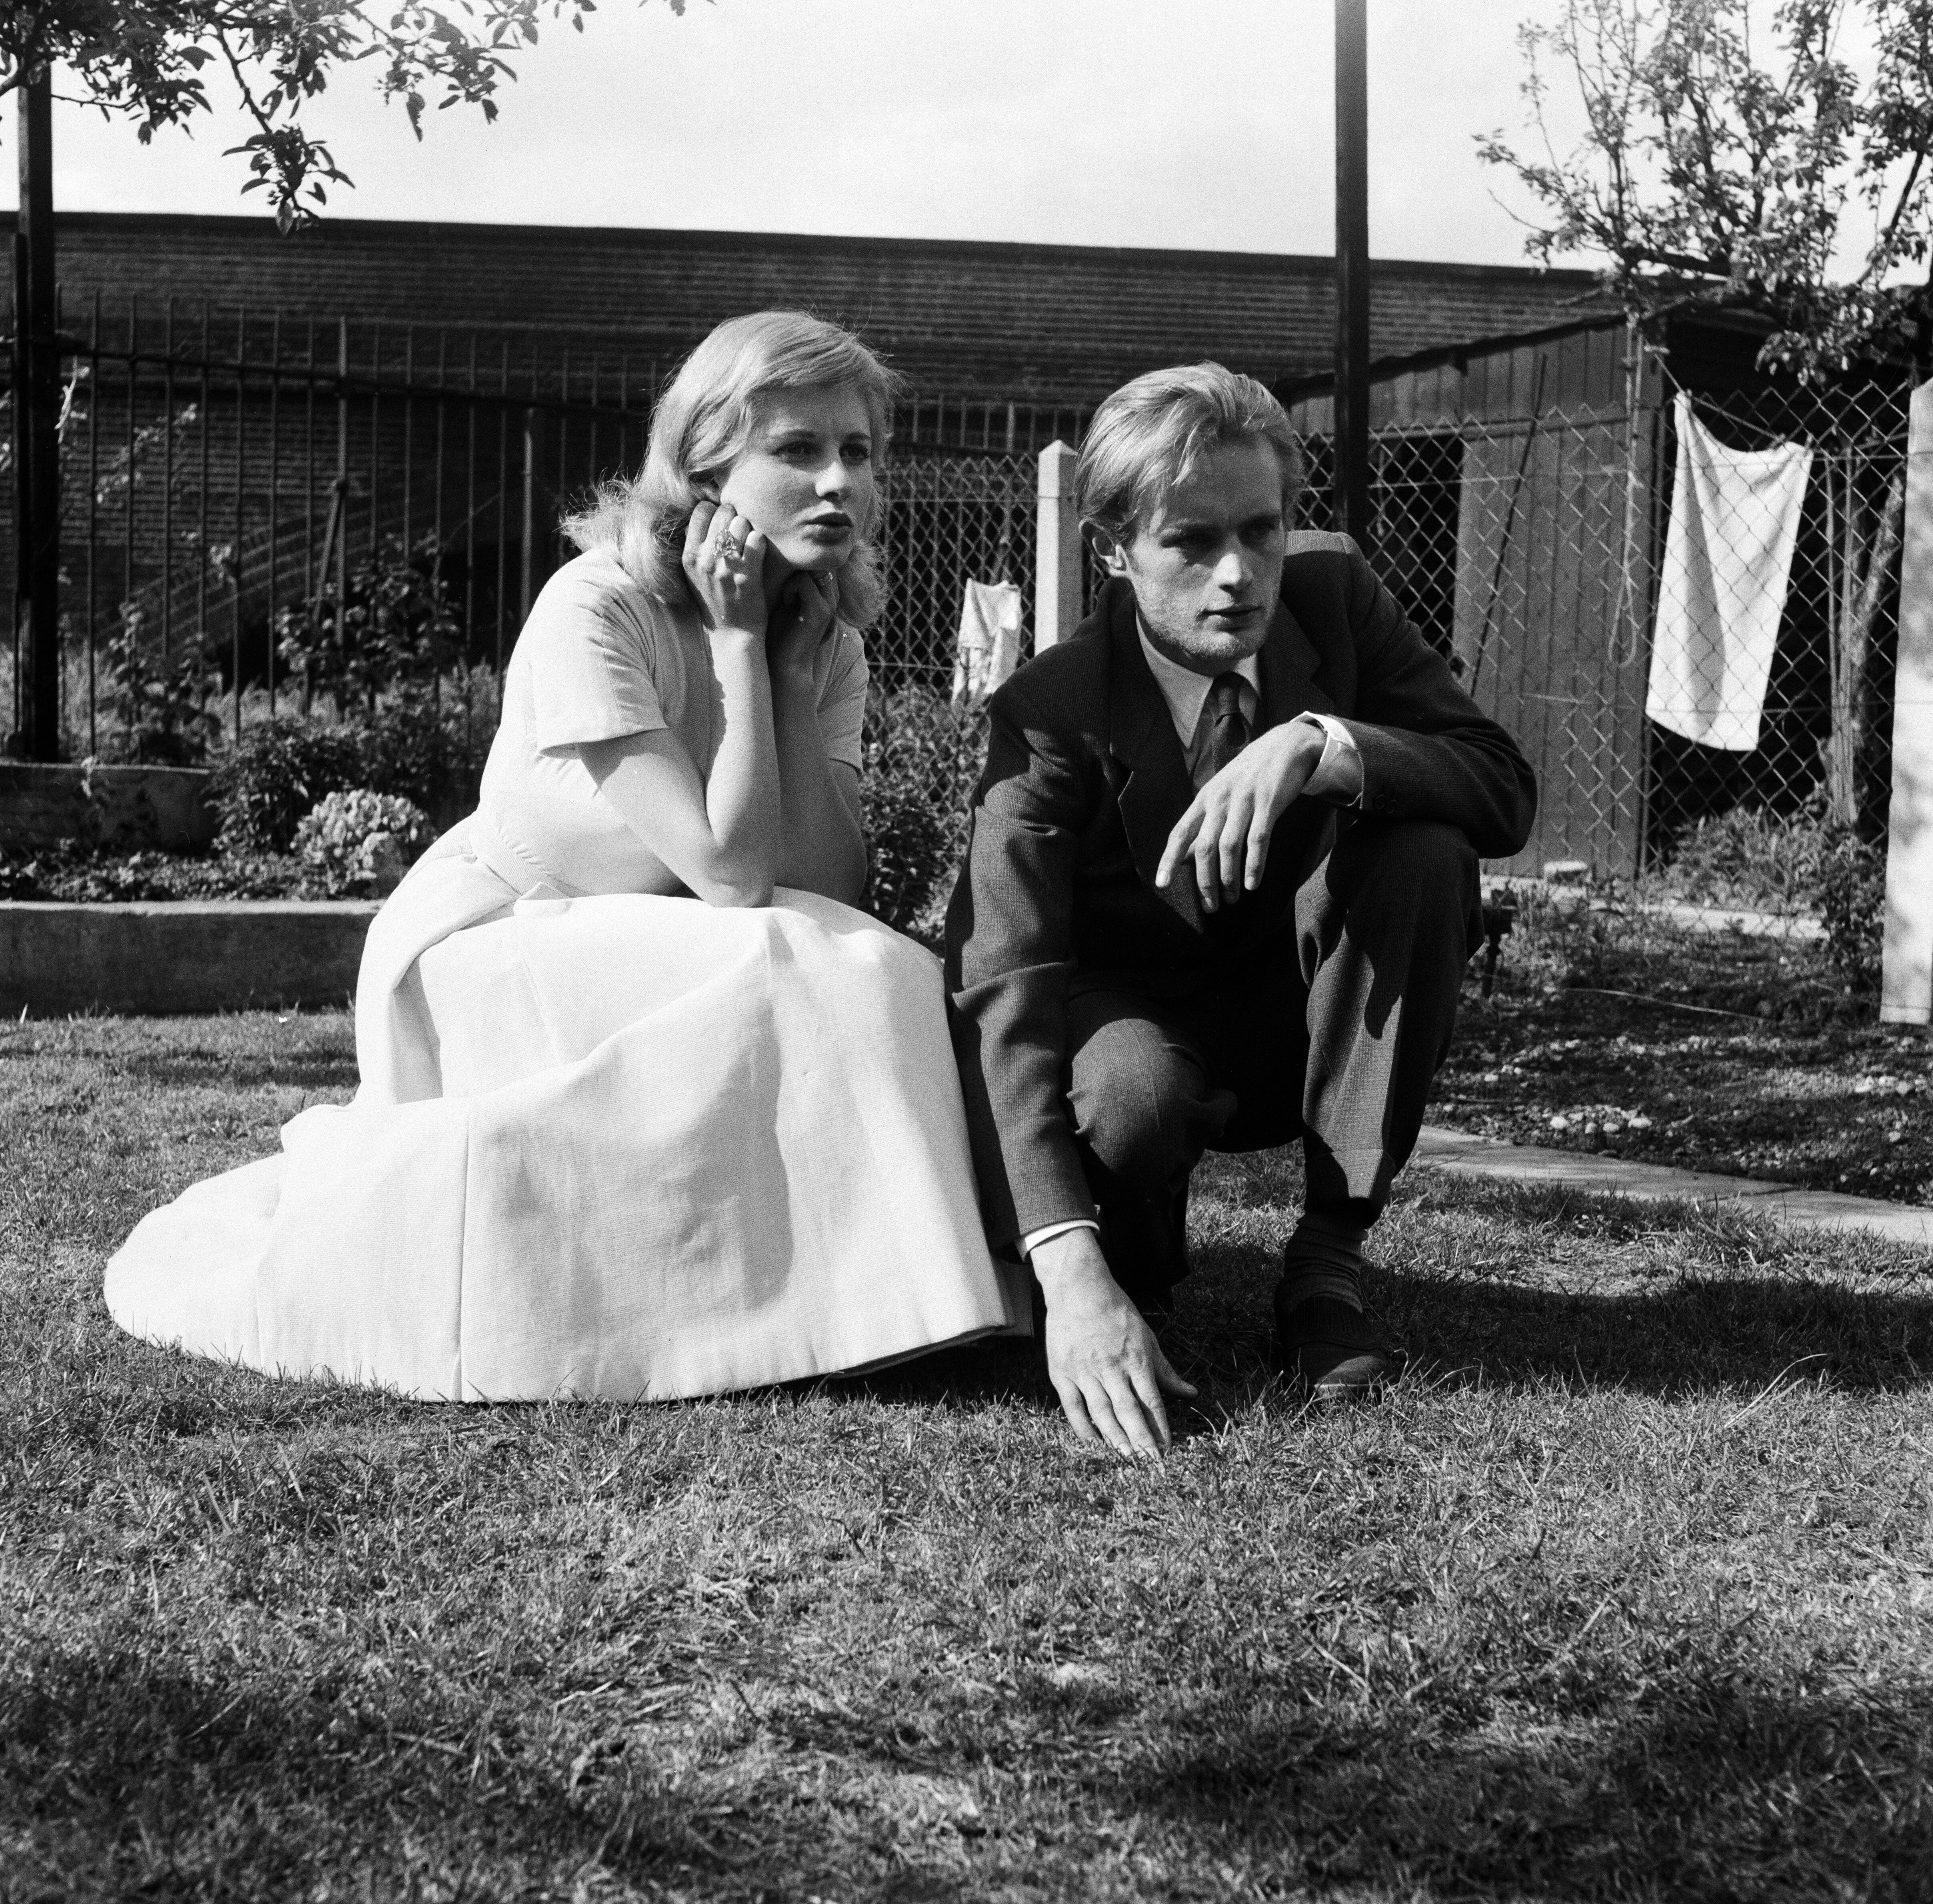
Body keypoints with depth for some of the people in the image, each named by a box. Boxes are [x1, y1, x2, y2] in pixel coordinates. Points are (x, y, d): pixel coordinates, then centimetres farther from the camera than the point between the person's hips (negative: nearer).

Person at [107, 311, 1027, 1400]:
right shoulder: (597, 610, -22)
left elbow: (829, 892, -13)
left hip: (644, 962, 7)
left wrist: (796, 667, -17)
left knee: (878, 977, -16)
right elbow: (730, 873, -28)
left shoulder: (828, 643, -1)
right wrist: (737, 641, -22)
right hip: (481, 952, -7)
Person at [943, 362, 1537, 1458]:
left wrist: (1318, 745, -40)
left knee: (1424, 852, -26)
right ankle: (1135, 1277, 0)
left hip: (1311, 1013, 4)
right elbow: (1003, 992, -32)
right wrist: (1072, 1277, -45)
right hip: (1143, 1010, -3)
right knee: (1127, 1089, -39)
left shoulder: (1333, 594, -12)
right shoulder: (1053, 711, -23)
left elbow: (1507, 792, -19)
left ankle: (1332, 1255, -14)